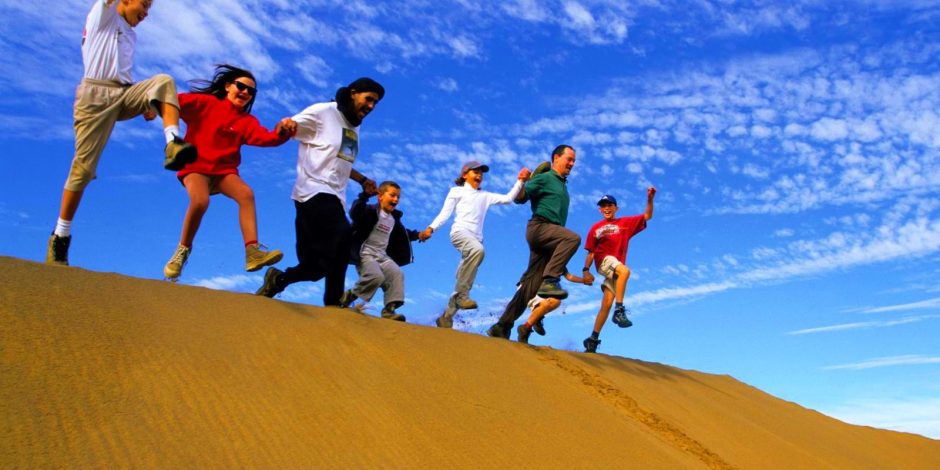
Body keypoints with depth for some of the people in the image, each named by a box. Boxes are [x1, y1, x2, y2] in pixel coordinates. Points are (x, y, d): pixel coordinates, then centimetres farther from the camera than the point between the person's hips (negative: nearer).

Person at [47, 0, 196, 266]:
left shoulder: (131, 35, 26)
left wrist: (147, 103, 11)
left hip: (125, 94, 6)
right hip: (96, 94, -5)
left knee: (163, 81, -20)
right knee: (83, 167, -9)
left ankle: (172, 146, -40)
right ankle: (60, 235, 2)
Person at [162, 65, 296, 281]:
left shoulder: (247, 121, 8)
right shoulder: (204, 103, 2)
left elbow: (265, 137, -11)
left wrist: (281, 133, -33)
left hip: (224, 171, 3)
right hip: (196, 166, -3)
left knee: (246, 194, -27)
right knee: (200, 201, -31)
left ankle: (253, 252, -36)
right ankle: (182, 251, -6)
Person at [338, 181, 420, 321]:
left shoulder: (394, 219, 15)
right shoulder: (371, 211, -10)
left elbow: (402, 234, 34)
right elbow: (354, 213, -30)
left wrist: (417, 235, 24)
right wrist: (365, 195, -38)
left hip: (382, 256, 8)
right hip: (365, 254, -8)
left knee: (397, 274, -14)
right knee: (376, 277, -29)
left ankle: (389, 308, -15)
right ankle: (347, 296, -7)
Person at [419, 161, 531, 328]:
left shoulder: (485, 196, 28)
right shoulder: (457, 191, 17)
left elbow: (508, 198, 20)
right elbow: (445, 213, 9)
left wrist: (520, 181, 10)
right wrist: (431, 228, -6)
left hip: (476, 238, 6)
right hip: (460, 232, -6)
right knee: (478, 249, -37)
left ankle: (446, 317, 4)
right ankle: (462, 293, -31)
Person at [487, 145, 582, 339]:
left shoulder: (563, 185, 27)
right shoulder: (544, 178, 3)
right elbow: (519, 197, -6)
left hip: (550, 236, 8)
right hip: (539, 227, -8)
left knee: (530, 283, 1)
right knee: (573, 238, -32)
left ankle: (502, 327, 3)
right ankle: (549, 281, -33)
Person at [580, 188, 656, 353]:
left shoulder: (625, 222, 14)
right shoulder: (595, 228, 12)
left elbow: (647, 216, 9)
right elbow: (590, 252, 11)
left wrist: (650, 199, -7)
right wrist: (586, 270, -1)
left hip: (616, 268, 2)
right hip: (603, 261, -2)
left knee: (607, 303, -2)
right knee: (625, 270, -35)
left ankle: (593, 339, 3)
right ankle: (619, 310, -37)